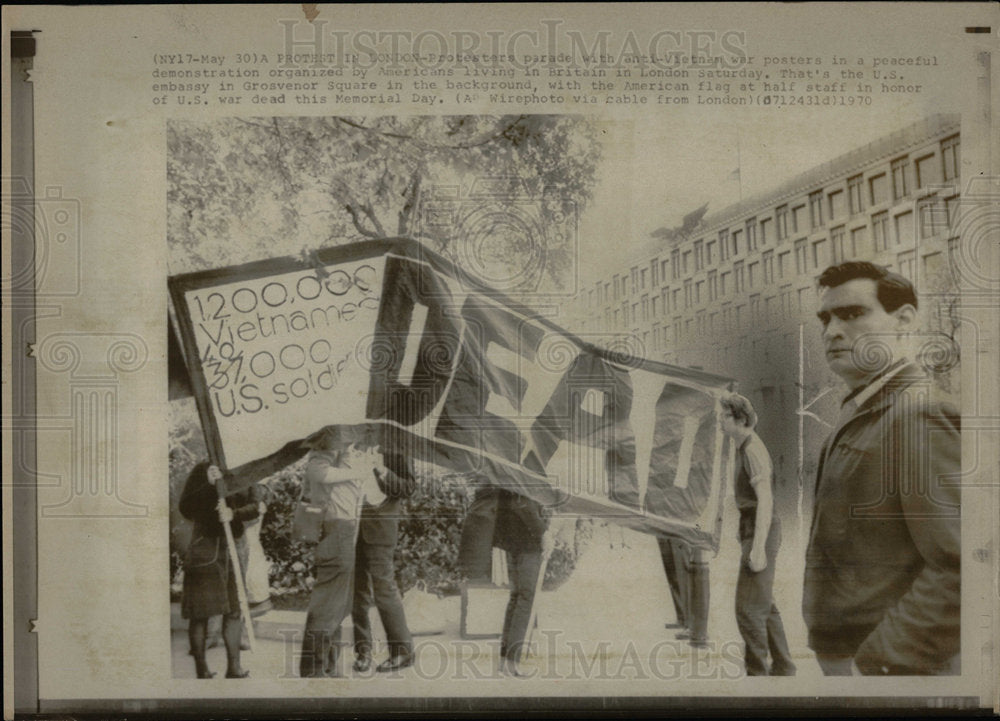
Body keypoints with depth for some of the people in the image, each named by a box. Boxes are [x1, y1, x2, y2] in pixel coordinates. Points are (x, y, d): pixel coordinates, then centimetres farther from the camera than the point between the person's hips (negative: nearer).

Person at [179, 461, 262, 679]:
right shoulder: (202, 471, 0)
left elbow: (255, 506, -6)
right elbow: (185, 509, -7)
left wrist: (234, 514, -26)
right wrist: (208, 485, -21)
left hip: (234, 548, 2)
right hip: (205, 549, -2)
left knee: (234, 610, 7)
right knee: (199, 612, 1)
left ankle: (234, 669, 14)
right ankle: (201, 671, 7)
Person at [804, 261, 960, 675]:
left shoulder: (918, 415, -18)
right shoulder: (858, 416, 12)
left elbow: (960, 570, -25)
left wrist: (875, 661, -21)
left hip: (888, 662, -8)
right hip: (838, 654, 8)